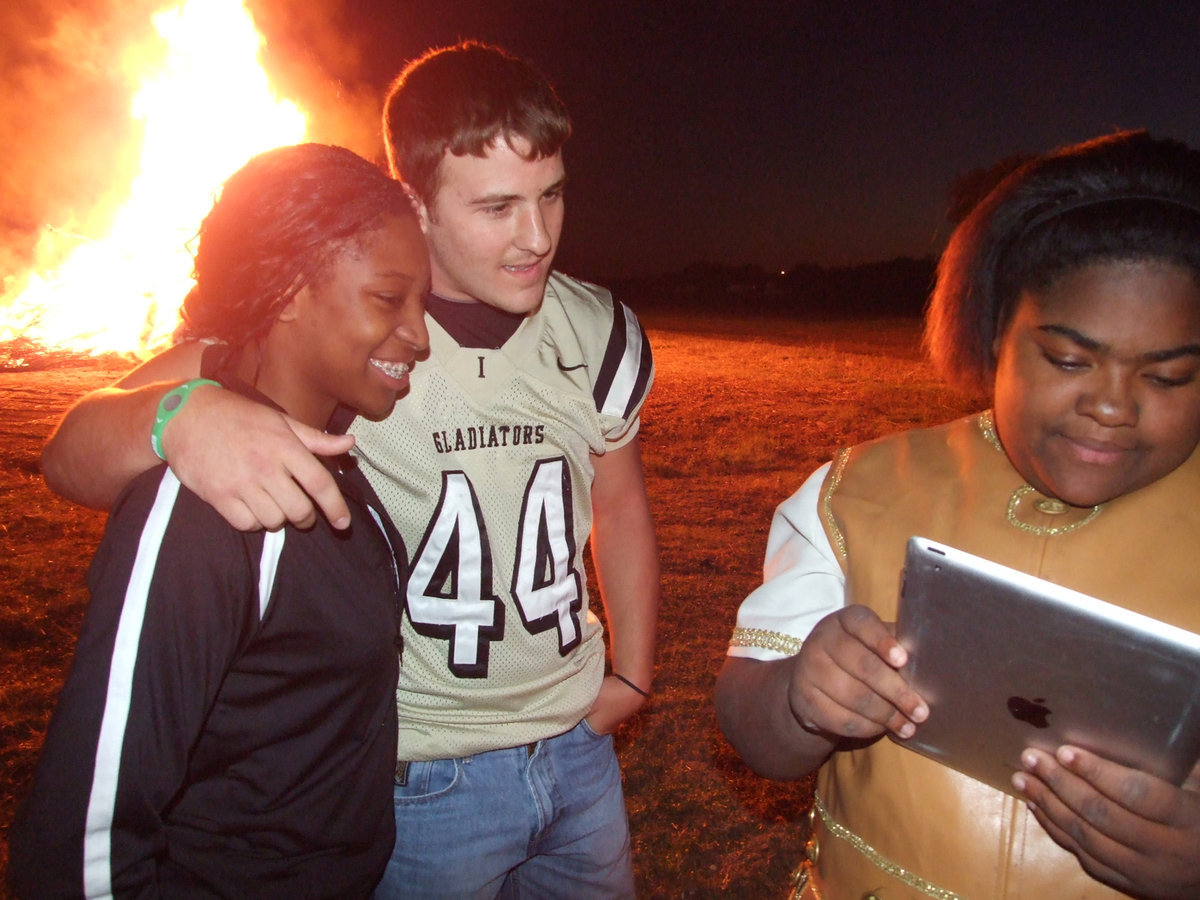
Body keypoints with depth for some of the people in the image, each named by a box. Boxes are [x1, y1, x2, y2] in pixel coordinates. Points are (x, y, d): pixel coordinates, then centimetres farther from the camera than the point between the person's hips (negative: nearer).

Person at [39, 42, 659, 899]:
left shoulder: (596, 333, -4)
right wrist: (181, 412, -45)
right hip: (423, 781, -4)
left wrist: (634, 674, 10)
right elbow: (72, 458, -23)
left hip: (578, 745, 5)